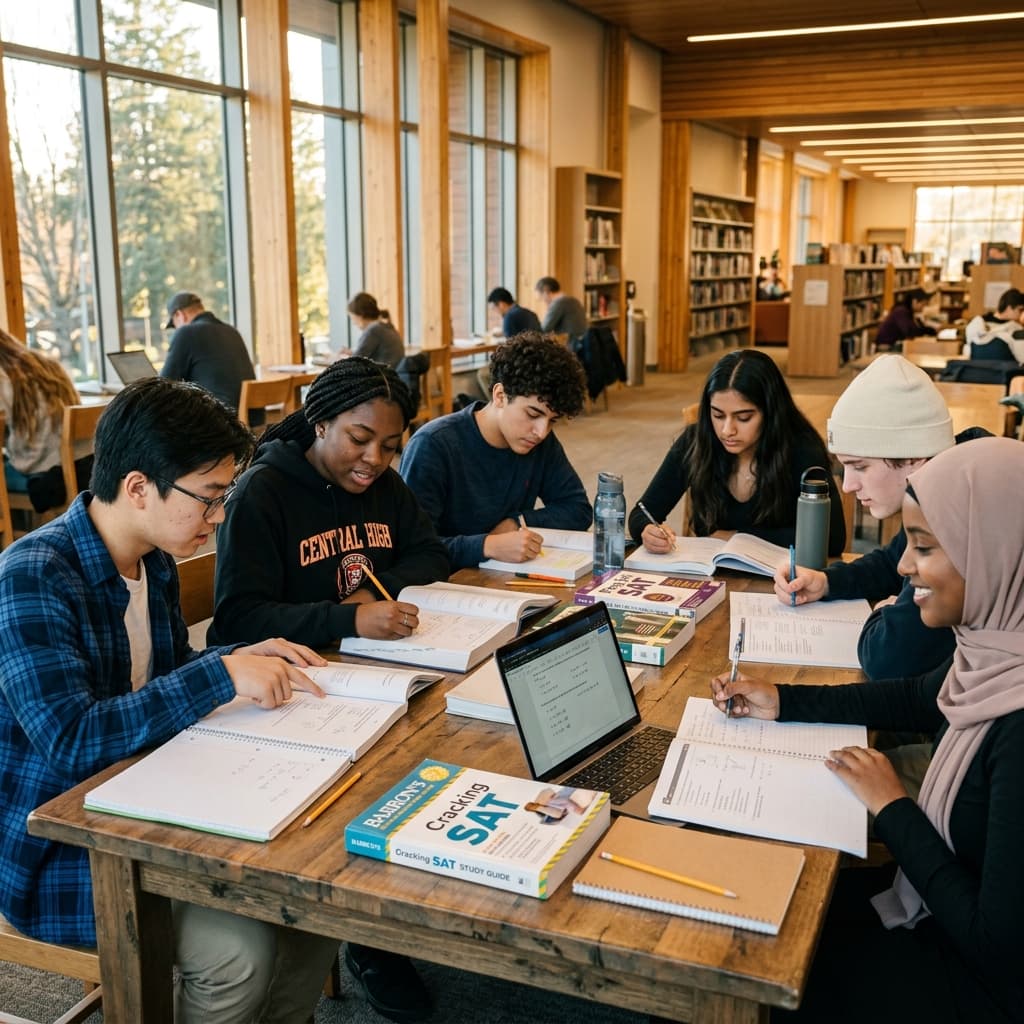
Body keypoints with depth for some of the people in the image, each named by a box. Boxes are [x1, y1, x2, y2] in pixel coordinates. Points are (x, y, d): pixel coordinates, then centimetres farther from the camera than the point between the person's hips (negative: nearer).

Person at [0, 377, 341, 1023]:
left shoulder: (154, 563, 3)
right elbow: (71, 740, -30)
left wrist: (244, 658, -1)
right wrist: (222, 673, -29)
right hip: (58, 848, -7)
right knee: (241, 947, -23)